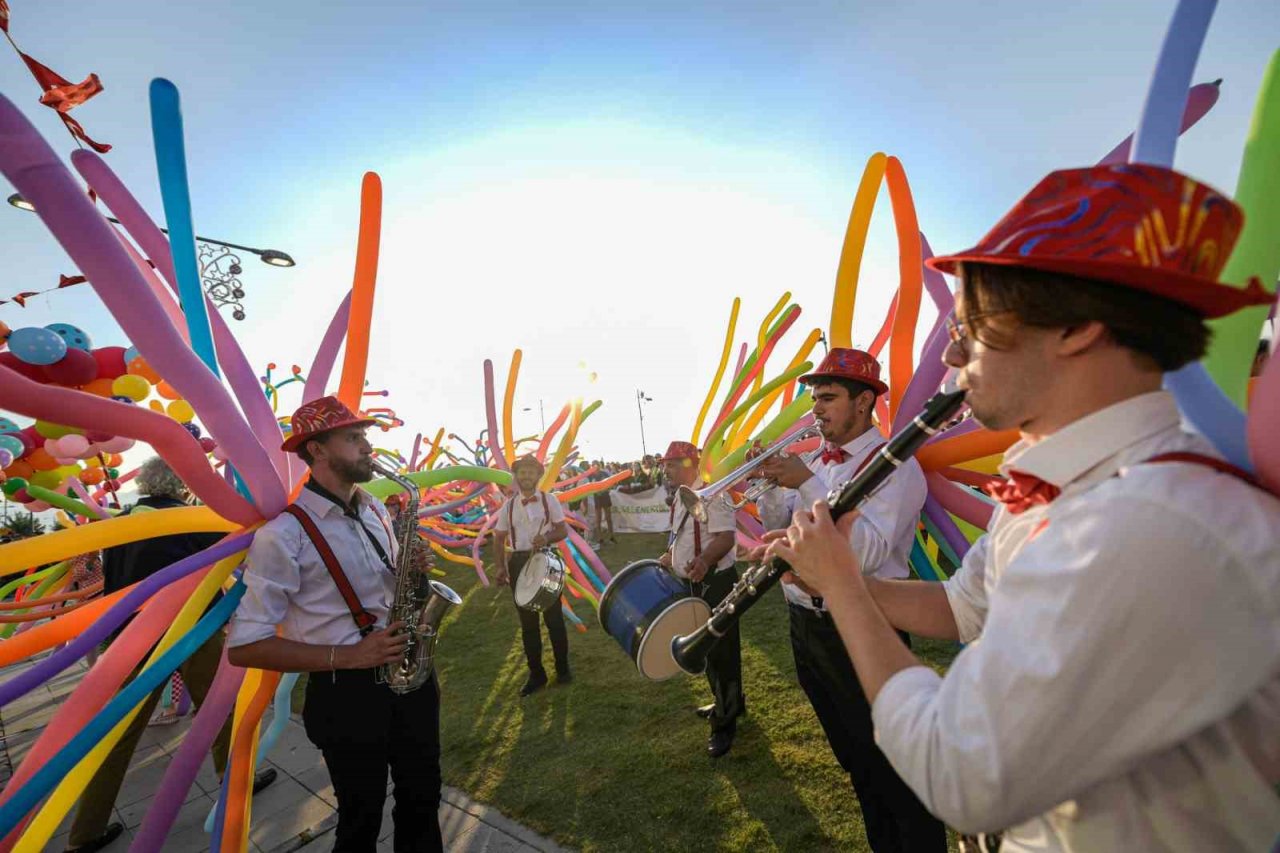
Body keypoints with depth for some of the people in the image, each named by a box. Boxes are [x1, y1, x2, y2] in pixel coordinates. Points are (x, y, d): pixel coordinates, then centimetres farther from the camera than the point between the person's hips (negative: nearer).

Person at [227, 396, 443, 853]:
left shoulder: (375, 510, 3)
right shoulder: (283, 534, -18)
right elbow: (244, 646, -16)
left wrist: (412, 573, -7)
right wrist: (347, 656, -23)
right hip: (348, 694, -6)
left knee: (422, 800, 23)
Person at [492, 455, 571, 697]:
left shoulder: (549, 500, -3)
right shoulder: (508, 505, 3)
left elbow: (564, 530, -3)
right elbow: (499, 539, 7)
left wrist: (547, 538, -23)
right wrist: (500, 567, -3)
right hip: (519, 563, 2)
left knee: (553, 617, 6)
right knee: (527, 621, 11)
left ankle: (562, 668, 26)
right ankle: (536, 674, 27)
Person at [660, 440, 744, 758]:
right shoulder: (680, 499, 10)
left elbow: (726, 536, -30)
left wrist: (704, 560, -44)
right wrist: (667, 559, 16)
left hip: (715, 582, -10)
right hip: (694, 584, 10)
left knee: (720, 651, 2)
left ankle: (725, 722, 18)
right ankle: (726, 702, 41)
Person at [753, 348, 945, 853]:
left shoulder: (894, 464, -14)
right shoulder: (814, 461, 7)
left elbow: (869, 551, -27)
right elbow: (778, 526, 8)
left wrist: (806, 482, -29)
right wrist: (772, 482, -9)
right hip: (806, 623, 7)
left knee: (892, 763, 9)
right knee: (852, 754, 24)